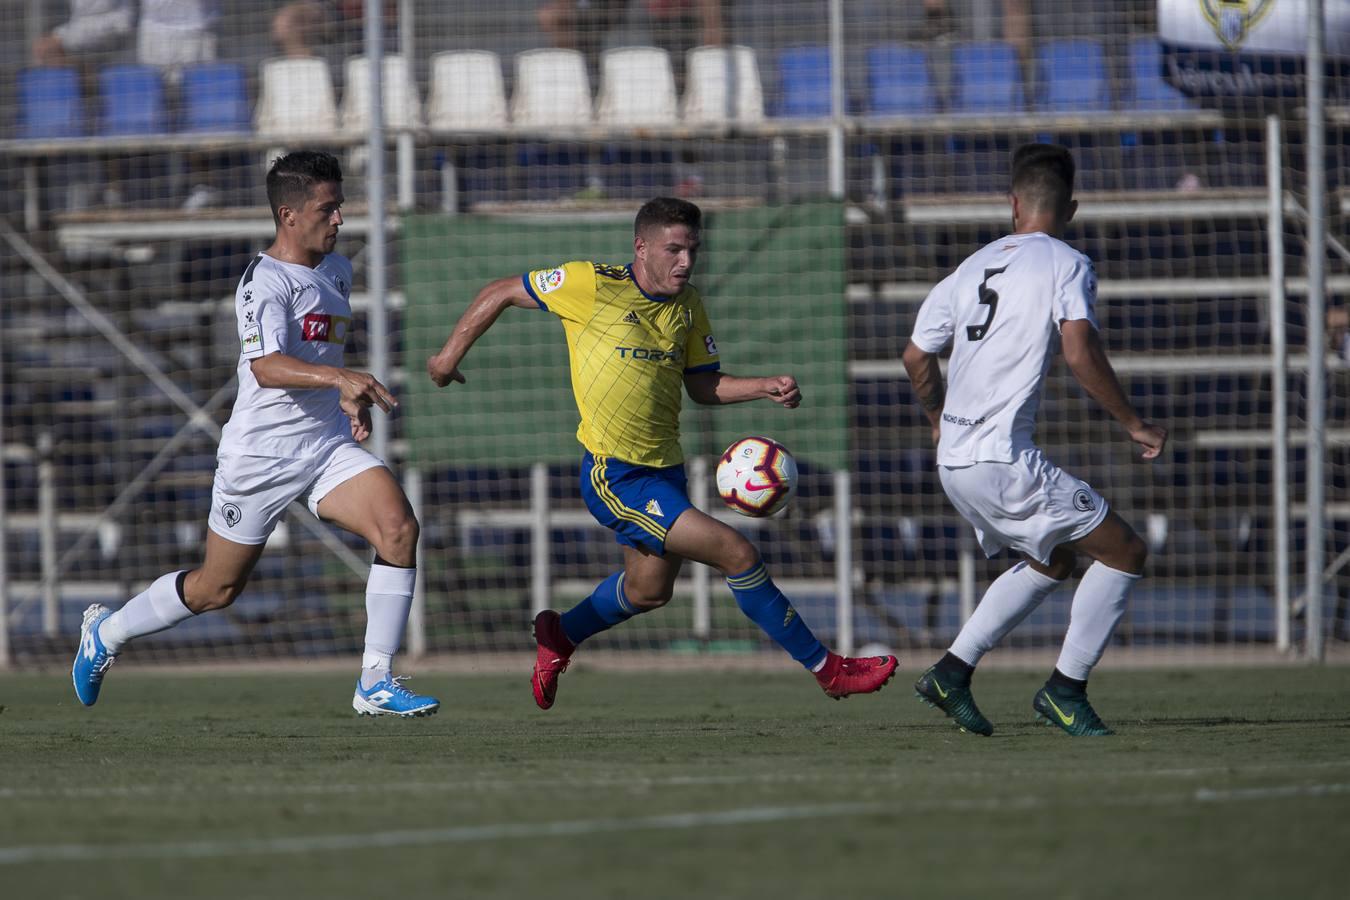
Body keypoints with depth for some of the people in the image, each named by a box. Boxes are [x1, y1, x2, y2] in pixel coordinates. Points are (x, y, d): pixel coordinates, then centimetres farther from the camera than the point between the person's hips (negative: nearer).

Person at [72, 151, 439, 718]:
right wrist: (337, 377, -45)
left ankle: (376, 683, -14)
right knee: (217, 588, 7)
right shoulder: (264, 282, -16)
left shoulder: (337, 272, 11)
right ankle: (106, 633, 34)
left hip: (329, 447, 6)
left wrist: (350, 398, 20)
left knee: (398, 528, -20)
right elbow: (267, 367, -32)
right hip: (261, 453, -6)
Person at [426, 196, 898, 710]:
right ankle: (826, 670, -3)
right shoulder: (592, 286, -13)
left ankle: (560, 636, 48)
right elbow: (502, 293, -3)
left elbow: (702, 385, 14)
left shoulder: (688, 305, 6)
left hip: (663, 470, 8)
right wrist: (452, 354, 1)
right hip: (615, 476, -8)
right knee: (737, 555, -14)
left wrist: (766, 389, -2)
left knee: (648, 591, 21)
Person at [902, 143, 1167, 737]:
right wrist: (1134, 425, -8)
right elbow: (1080, 353, -19)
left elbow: (916, 358, 20)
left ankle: (952, 671, 19)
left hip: (954, 462, 8)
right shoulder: (1066, 265, -5)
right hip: (1004, 461, -8)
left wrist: (941, 420, 38)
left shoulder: (973, 266, 14)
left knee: (1054, 561, 25)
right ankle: (1066, 688, -1)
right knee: (1125, 553, 1)